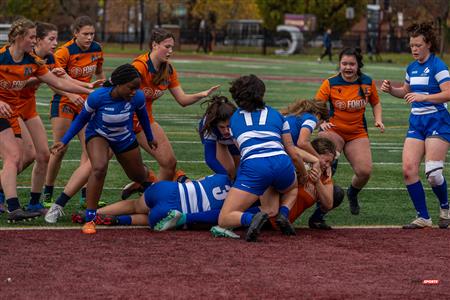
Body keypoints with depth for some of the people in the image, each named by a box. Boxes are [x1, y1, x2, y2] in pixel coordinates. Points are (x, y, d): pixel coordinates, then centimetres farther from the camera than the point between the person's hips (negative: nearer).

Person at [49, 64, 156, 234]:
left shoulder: (137, 97, -26)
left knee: (139, 175, 18)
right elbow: (81, 119, -15)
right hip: (98, 135, -3)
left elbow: (142, 116, -2)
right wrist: (65, 141, -16)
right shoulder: (98, 97, -33)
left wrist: (150, 138, 14)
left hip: (125, 138, 3)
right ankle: (89, 219, -23)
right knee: (99, 168, -31)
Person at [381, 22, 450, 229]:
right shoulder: (412, 68, 12)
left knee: (433, 172, -14)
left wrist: (423, 97, -27)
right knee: (408, 169, -7)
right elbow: (406, 92, 28)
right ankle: (423, 218, 2)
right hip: (416, 123, 7)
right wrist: (391, 89, 8)